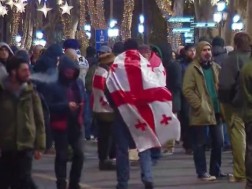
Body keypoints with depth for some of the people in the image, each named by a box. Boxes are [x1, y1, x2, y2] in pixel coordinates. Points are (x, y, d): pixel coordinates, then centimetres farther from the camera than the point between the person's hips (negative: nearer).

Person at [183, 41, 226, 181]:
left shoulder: (216, 67, 14)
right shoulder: (193, 68, -5)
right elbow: (187, 90, -12)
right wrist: (199, 105, -17)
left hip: (216, 111, 6)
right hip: (201, 113, -6)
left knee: (218, 143, 8)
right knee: (200, 144, 1)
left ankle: (215, 170, 19)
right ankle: (202, 172, 8)